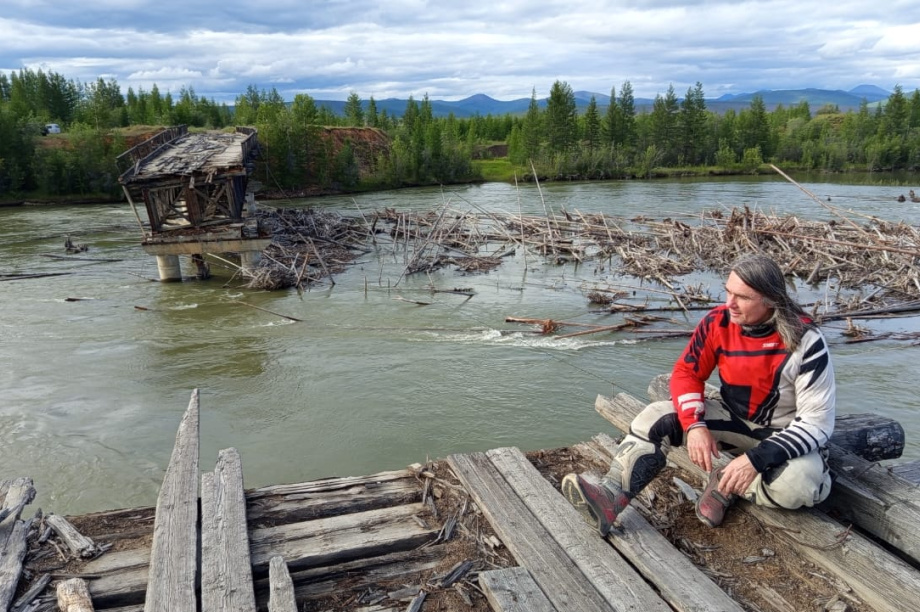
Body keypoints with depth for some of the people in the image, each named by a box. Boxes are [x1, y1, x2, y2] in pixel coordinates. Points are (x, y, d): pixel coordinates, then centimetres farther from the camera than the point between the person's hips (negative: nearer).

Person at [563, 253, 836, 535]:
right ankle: (610, 497, -31)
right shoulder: (718, 322, -15)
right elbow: (687, 372, -6)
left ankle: (727, 483, -7)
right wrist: (695, 425, -24)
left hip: (787, 435, -3)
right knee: (657, 417, -17)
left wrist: (756, 459, -36)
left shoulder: (805, 341, -26)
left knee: (799, 484, -36)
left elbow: (816, 421, -25)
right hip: (734, 420, 4)